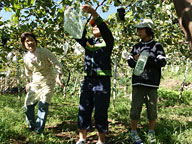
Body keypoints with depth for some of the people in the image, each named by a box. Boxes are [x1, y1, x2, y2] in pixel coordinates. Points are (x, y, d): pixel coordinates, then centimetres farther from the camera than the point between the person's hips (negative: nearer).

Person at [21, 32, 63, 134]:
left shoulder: (45, 52, -16)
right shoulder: (25, 57, -2)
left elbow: (57, 65, -11)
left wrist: (58, 77, -21)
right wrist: (28, 82, 23)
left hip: (48, 83, -4)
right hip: (35, 83, 5)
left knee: (43, 105, -11)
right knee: (28, 104, 5)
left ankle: (39, 129, 7)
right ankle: (31, 126, 29)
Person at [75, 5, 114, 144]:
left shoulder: (107, 41, 4)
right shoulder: (88, 42, 18)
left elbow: (105, 29, -16)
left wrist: (93, 12, -28)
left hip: (102, 81, -5)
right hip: (87, 80, 5)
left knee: (100, 112, 0)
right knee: (83, 110, 7)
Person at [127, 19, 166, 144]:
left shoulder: (157, 46, 4)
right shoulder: (137, 47, 15)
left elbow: (162, 62, -6)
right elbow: (130, 62, 13)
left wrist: (146, 58, -15)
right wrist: (134, 60, -9)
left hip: (152, 83, -2)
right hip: (138, 83, 2)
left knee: (152, 109, 5)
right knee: (135, 108, 2)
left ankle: (151, 133, 23)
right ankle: (133, 133, 15)